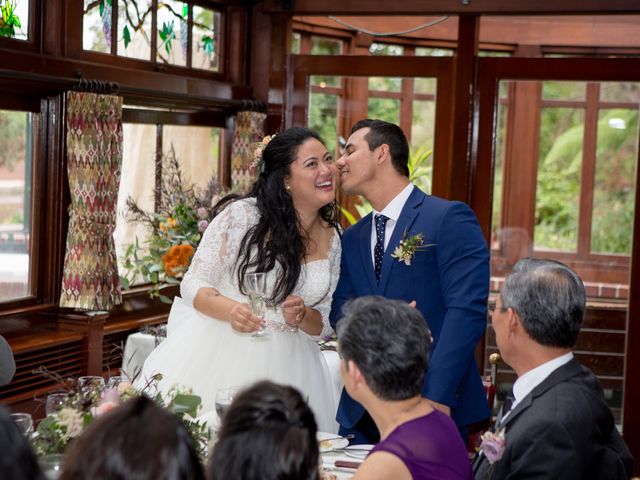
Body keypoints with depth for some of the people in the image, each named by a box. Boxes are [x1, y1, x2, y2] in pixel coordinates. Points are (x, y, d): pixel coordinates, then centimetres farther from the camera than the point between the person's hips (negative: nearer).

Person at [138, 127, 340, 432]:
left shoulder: (333, 240, 5)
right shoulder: (243, 215, -9)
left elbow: (324, 325, 10)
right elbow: (193, 285, -5)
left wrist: (301, 316, -13)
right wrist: (231, 310, -25)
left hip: (283, 368, 4)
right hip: (218, 353, -3)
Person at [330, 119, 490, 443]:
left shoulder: (449, 218, -7)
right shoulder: (351, 239, 15)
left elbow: (467, 309, -15)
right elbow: (340, 310, 9)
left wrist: (436, 396, -22)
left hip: (434, 407, -5)